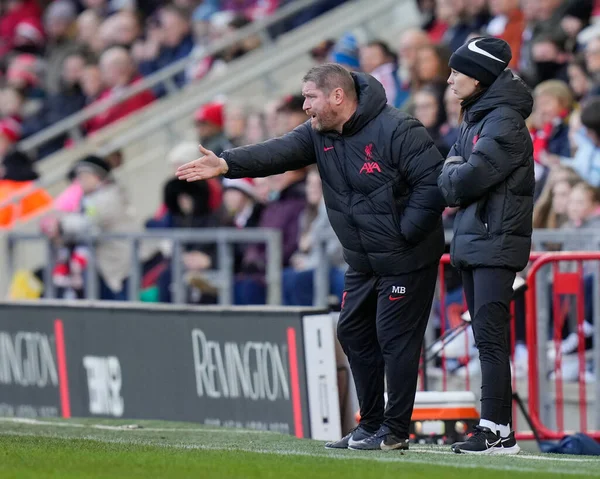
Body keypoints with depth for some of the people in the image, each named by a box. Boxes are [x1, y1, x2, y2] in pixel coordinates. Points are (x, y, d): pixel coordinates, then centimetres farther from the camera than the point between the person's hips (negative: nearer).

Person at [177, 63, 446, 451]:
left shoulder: (395, 130, -20)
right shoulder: (319, 133, 4)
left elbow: (434, 180, -21)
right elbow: (280, 153, -9)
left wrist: (405, 231, -22)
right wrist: (227, 165, -24)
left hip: (406, 259, -9)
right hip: (363, 261, 9)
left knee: (395, 338, -6)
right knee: (354, 333, 11)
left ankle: (395, 431, 1)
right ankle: (370, 425, 21)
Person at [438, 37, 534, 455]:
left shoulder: (505, 122, -13)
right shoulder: (474, 118, 17)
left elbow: (471, 177, -19)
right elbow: (452, 170, 12)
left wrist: (448, 181, 0)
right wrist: (455, 180, -8)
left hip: (497, 241, -10)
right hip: (473, 240, 10)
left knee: (491, 336, -13)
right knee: (485, 338, 10)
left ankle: (498, 431, -15)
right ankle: (494, 430, 13)